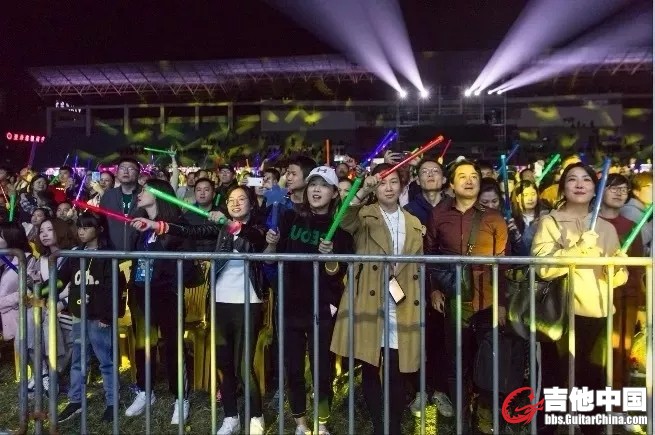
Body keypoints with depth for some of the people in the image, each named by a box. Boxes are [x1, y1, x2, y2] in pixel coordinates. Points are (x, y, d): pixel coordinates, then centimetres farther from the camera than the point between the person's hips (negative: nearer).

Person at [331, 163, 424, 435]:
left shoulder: (414, 224, 14)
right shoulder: (364, 215, 3)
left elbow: (419, 267, 16)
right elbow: (345, 222, -22)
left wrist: (420, 305, 10)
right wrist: (362, 192, -37)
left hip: (402, 308, 2)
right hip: (370, 304, -2)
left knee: (397, 373, 6)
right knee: (370, 371, 6)